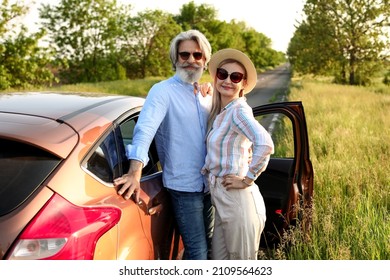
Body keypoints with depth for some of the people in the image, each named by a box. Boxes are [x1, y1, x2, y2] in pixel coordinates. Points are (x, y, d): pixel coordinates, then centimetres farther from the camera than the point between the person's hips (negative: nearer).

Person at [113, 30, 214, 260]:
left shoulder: (206, 94, 10)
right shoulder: (163, 91, -10)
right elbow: (145, 129, -25)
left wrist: (212, 93, -1)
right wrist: (135, 173, -41)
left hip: (209, 185, 7)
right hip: (184, 187, -7)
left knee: (209, 246, 19)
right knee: (197, 253, -1)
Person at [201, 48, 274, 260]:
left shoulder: (238, 110, -16)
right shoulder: (220, 112, 9)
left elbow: (265, 144, -32)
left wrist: (247, 180, -22)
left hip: (237, 200, -9)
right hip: (222, 199, 9)